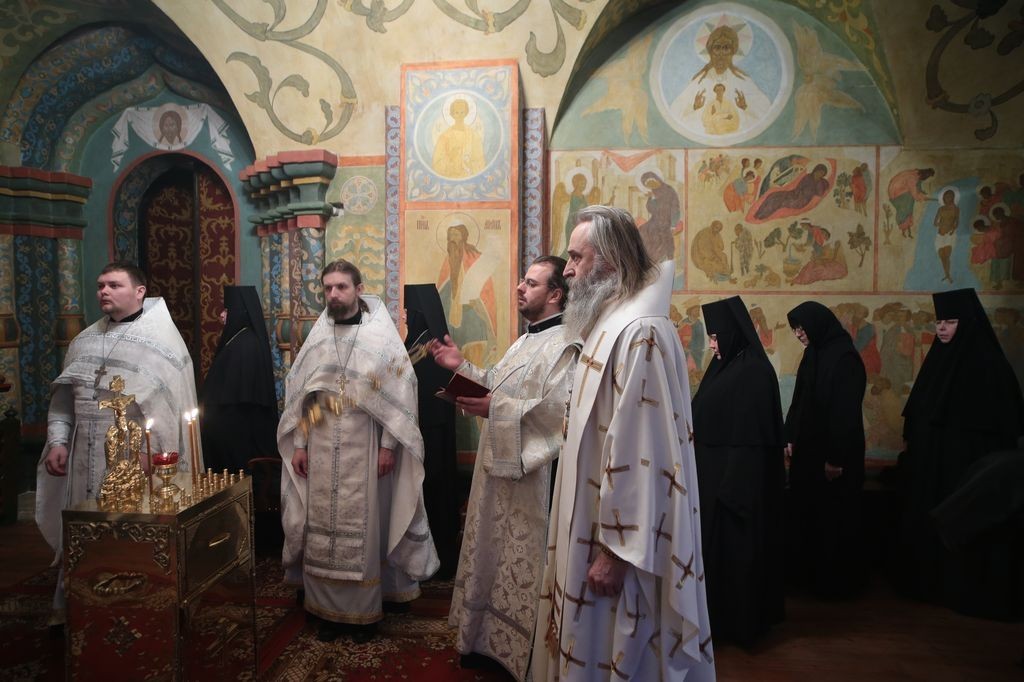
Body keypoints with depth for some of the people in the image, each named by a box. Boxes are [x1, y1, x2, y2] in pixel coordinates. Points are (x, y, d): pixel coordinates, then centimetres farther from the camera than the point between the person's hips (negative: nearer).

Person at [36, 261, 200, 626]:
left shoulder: (161, 340, -6)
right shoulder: (84, 341, 13)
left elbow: (171, 404, -11)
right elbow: (63, 398, 15)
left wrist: (150, 454, -16)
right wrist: (58, 441, 3)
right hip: (86, 463, 5)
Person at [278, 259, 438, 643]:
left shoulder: (381, 336, -4)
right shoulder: (316, 338, 8)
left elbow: (398, 394, -6)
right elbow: (299, 395, 10)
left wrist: (388, 446, -10)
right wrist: (299, 445, 5)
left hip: (364, 450, -3)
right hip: (321, 450, 4)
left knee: (363, 529, 2)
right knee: (321, 528, 7)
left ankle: (363, 611, 17)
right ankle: (327, 609, 21)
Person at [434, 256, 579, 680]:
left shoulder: (564, 344, -18)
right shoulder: (526, 341, 17)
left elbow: (558, 410, -29)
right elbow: (499, 386, 19)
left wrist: (496, 408, -26)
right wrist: (462, 367, 9)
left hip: (529, 475, -10)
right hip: (498, 467, 10)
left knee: (523, 563, 3)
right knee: (494, 557, 20)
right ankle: (490, 639, 36)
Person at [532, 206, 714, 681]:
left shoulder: (640, 333, -22)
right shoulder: (613, 325, 11)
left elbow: (639, 450, -25)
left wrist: (616, 550, -22)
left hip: (620, 541, -10)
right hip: (596, 526, 10)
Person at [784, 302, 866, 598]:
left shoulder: (845, 358, -18)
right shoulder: (814, 354, 8)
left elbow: (846, 411, -21)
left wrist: (836, 458, -20)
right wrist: (790, 438, 10)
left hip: (833, 453, -9)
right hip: (808, 449, 9)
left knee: (834, 517, 5)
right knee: (806, 512, 15)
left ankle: (836, 579, 19)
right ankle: (808, 571, 29)